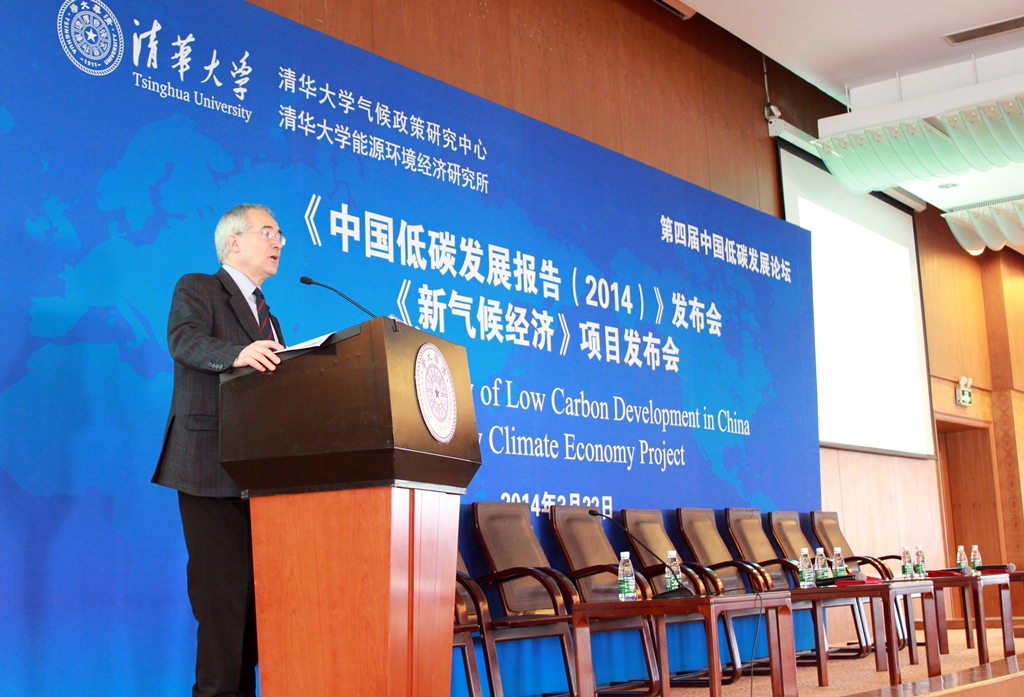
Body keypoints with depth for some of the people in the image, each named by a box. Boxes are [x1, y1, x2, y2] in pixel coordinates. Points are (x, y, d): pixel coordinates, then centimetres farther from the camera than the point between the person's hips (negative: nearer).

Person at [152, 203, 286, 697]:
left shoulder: (267, 316, 26)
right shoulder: (195, 289, 3)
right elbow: (183, 339, -16)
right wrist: (238, 354, -35)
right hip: (212, 466, -7)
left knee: (257, 587, 6)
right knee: (222, 587, -10)